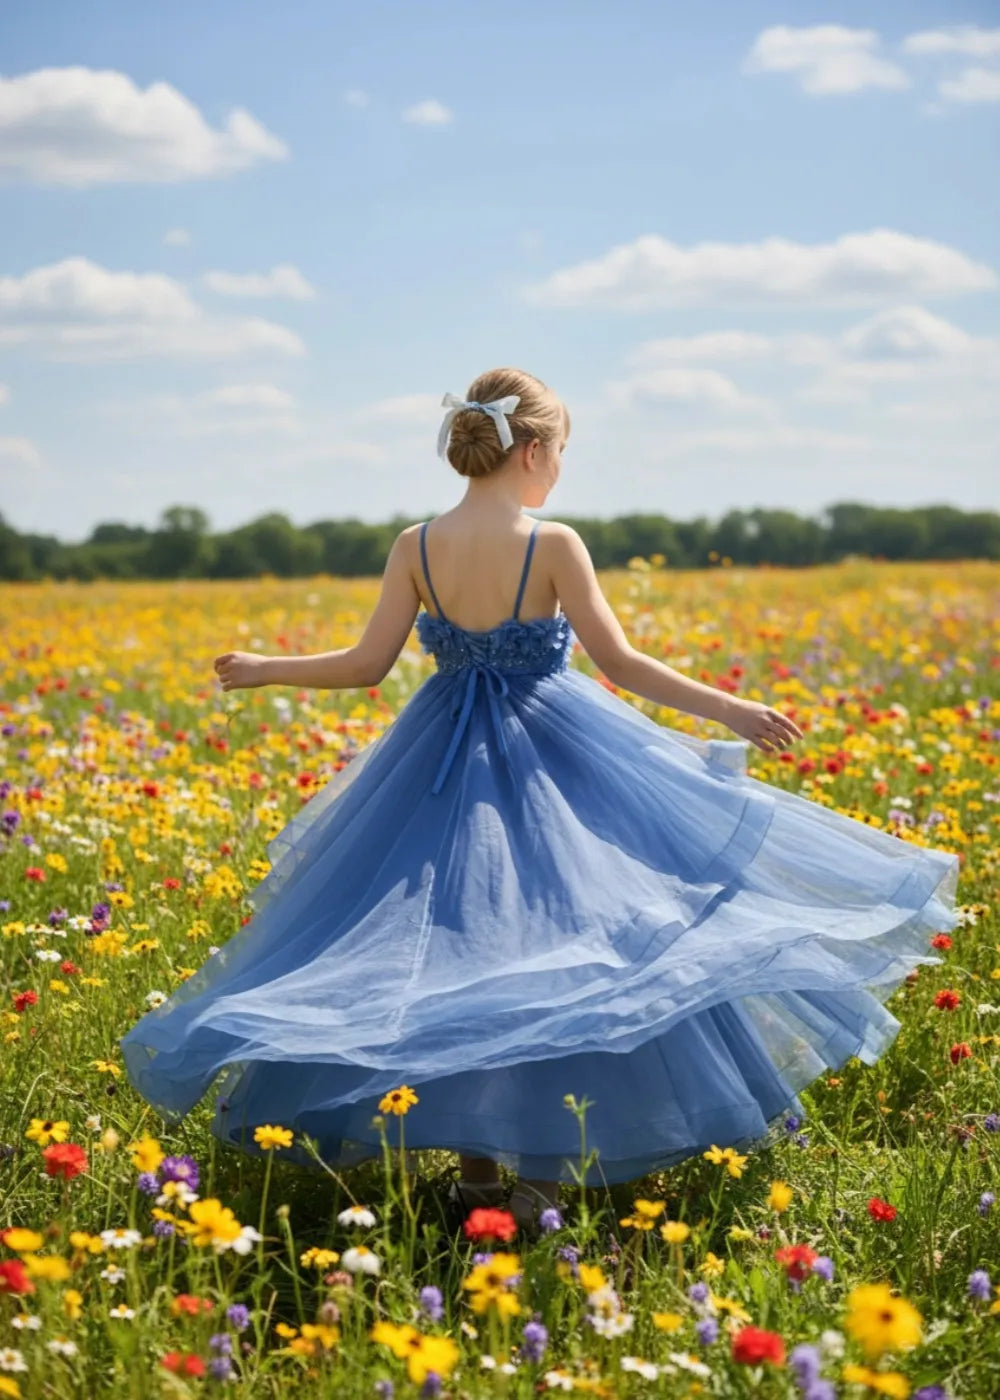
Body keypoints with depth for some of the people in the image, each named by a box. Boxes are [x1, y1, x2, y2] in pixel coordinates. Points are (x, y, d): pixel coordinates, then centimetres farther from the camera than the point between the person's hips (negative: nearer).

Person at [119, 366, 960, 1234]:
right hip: (553, 762, -3)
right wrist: (732, 712, -6)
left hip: (444, 770, 4)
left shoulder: (416, 547, -4)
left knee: (457, 952, 11)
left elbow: (367, 665, -3)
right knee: (558, 954, 4)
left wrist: (263, 669, 12)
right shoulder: (553, 545, -13)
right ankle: (544, 1170, 1)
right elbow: (619, 663, -12)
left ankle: (476, 1166, 13)